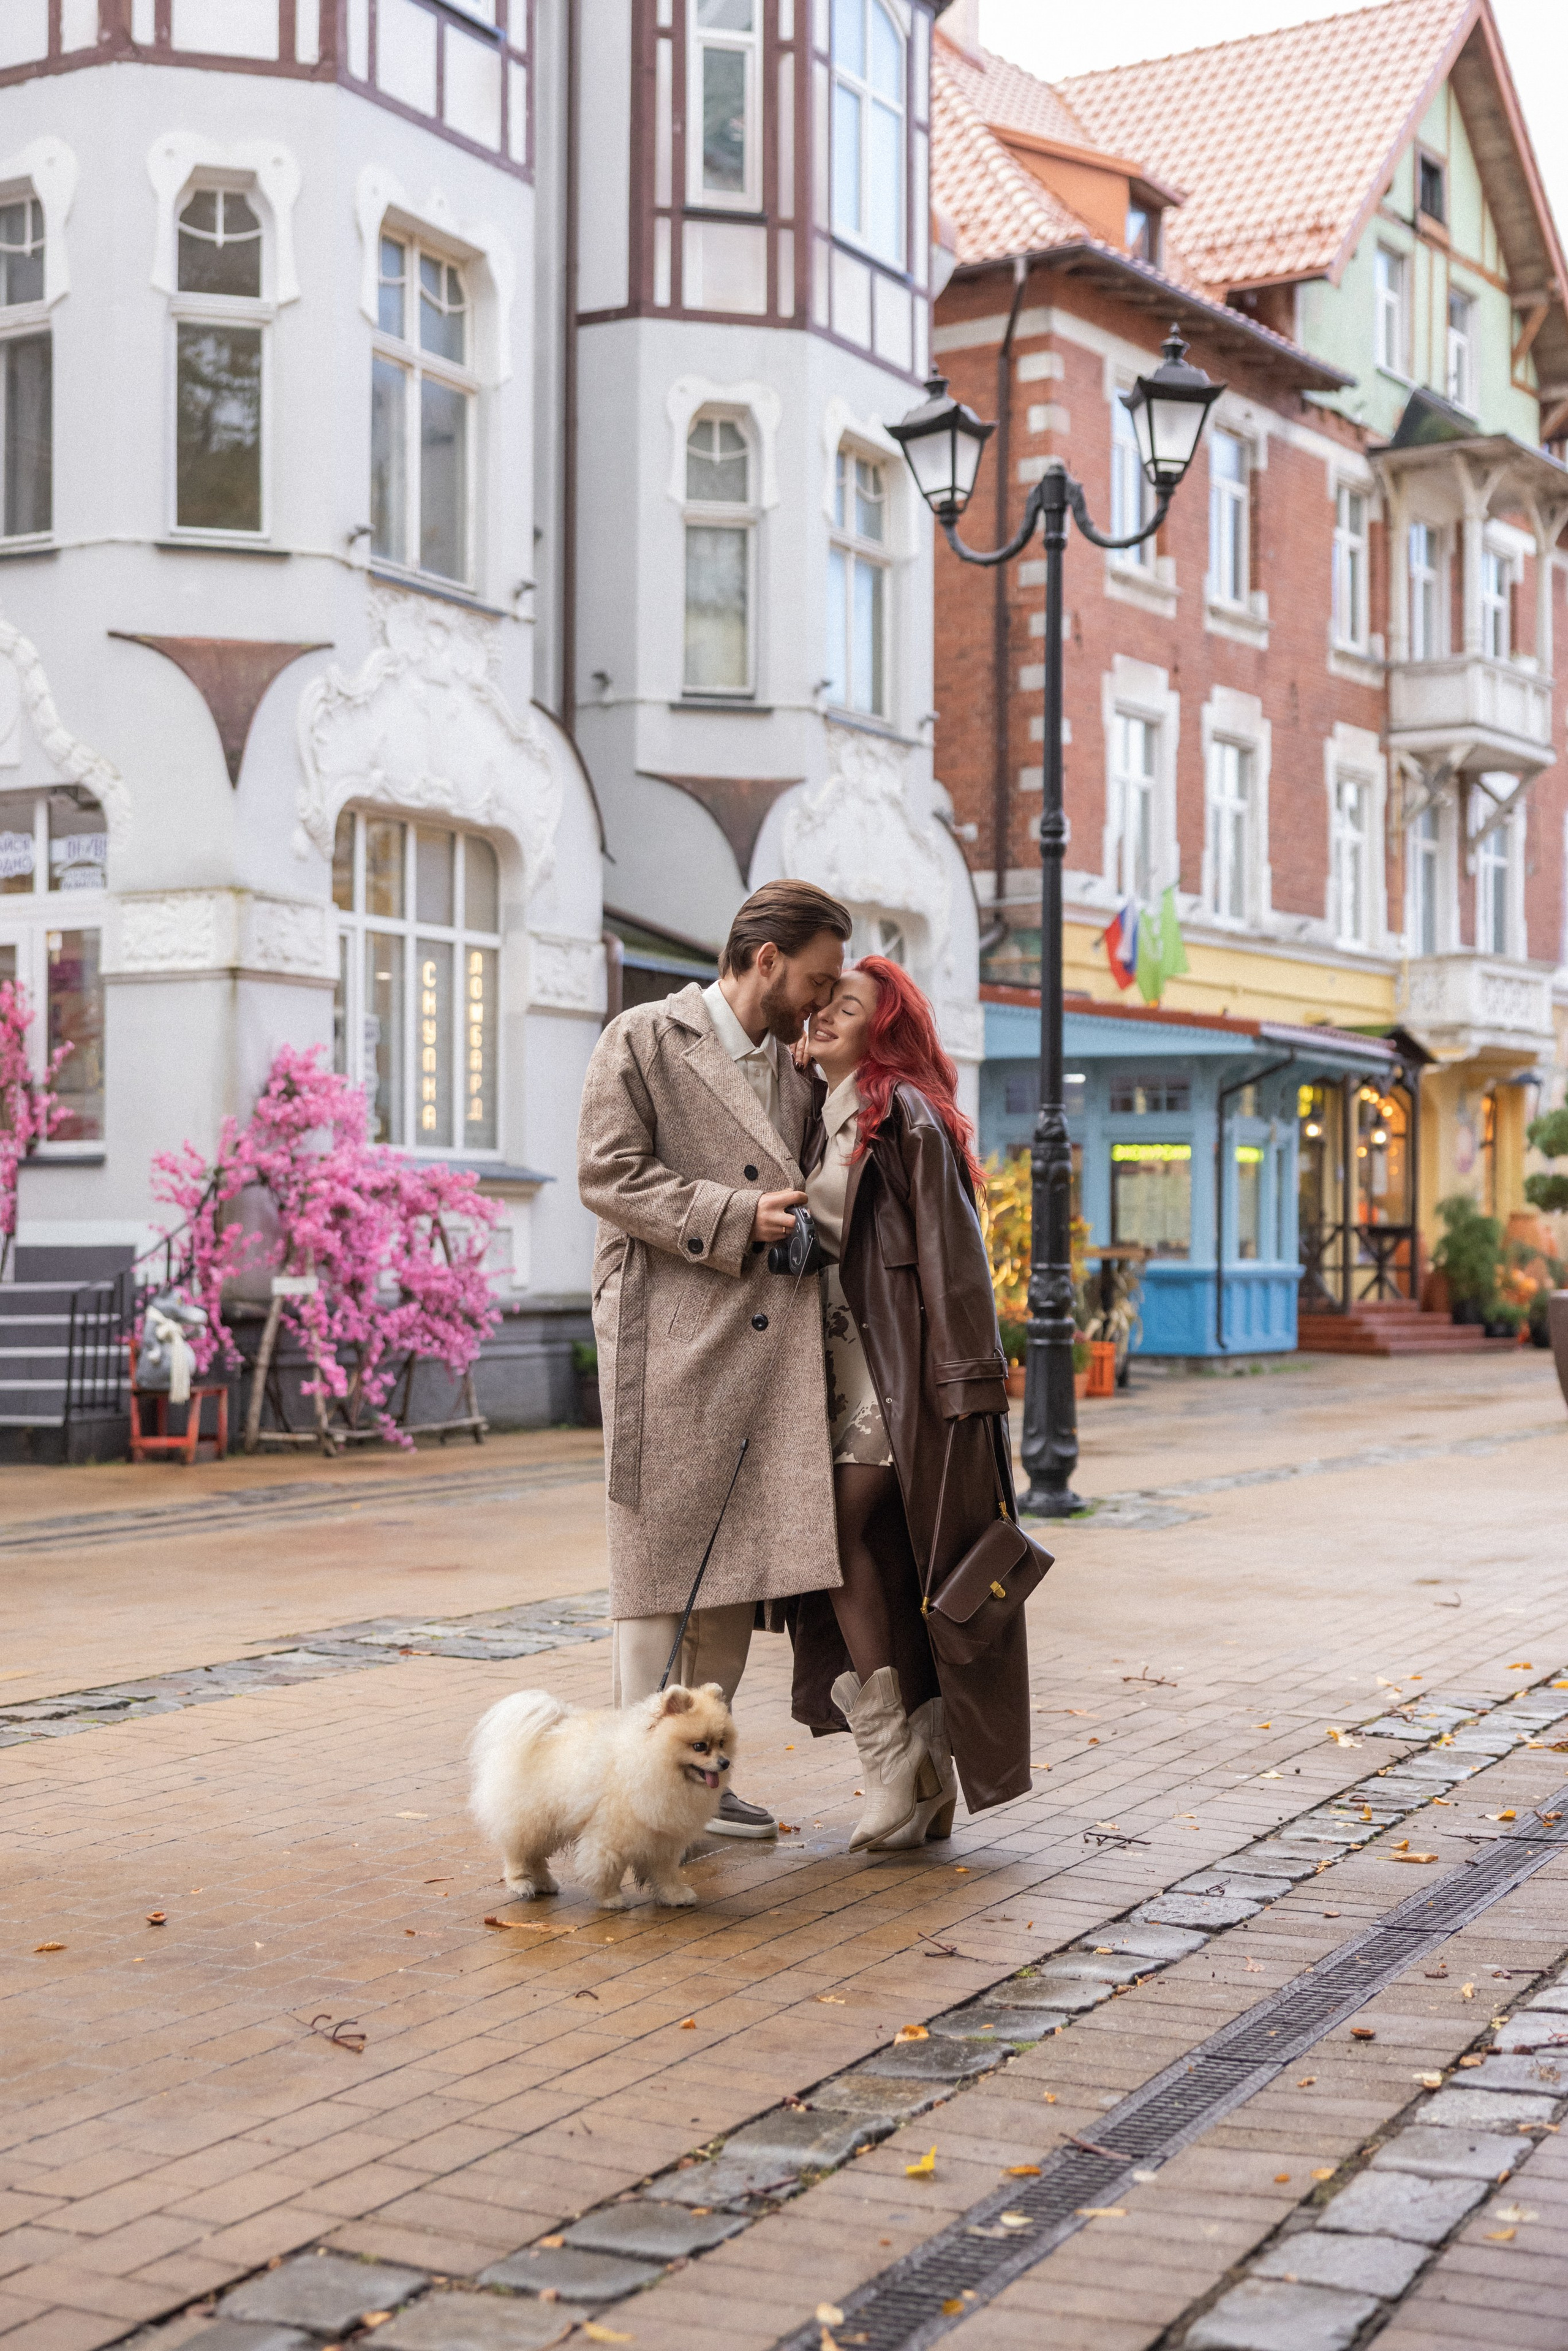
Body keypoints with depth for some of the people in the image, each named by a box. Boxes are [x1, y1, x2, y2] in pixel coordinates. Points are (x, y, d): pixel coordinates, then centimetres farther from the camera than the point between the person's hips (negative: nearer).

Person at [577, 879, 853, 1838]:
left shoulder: (793, 1067, 19)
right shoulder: (643, 1039, -1)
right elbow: (608, 1173, -9)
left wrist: (801, 1226, 6)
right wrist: (735, 1217, -14)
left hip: (766, 1348, 7)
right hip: (670, 1339, -6)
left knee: (739, 1565, 7)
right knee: (660, 1559, -2)